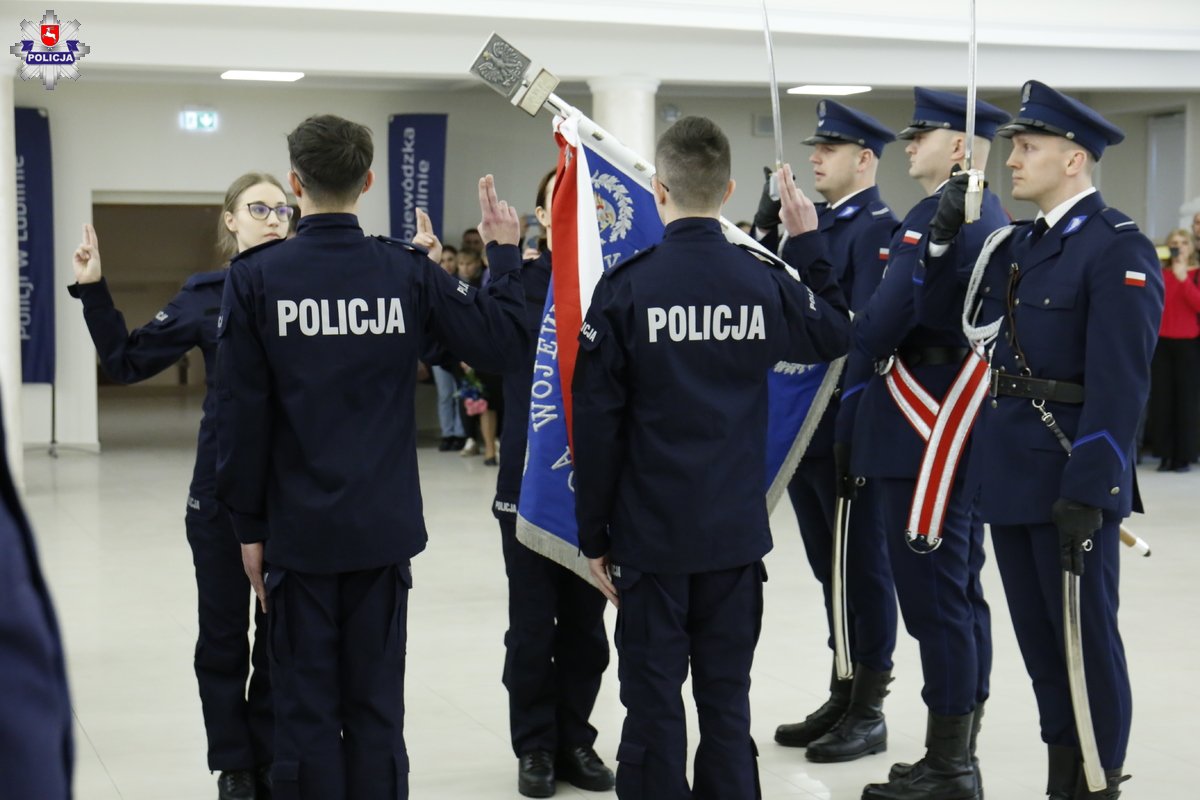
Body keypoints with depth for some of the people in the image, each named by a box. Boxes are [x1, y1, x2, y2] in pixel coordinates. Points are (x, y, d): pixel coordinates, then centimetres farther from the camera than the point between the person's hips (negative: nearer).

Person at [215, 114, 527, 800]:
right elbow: (503, 340, -2)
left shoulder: (256, 279, -7)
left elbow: (243, 415, -6)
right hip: (384, 529, 1)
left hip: (298, 531, -1)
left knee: (307, 708, 6)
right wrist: (506, 253, 13)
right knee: (376, 705, 9)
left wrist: (250, 525, 3)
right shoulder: (408, 273, -5)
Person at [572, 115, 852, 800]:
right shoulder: (766, 283, -3)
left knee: (654, 704, 5)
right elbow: (837, 334, 18)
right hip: (737, 533, 3)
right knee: (727, 700, 11)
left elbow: (598, 422, -9)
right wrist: (811, 241, 24)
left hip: (651, 533, -2)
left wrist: (594, 534, 0)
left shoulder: (626, 287, -11)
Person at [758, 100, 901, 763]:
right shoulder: (811, 223, 14)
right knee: (830, 566, 15)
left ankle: (868, 714, 12)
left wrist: (852, 428, -23)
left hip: (844, 428, -8)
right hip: (801, 425, 9)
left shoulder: (880, 228, -13)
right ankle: (841, 700, 25)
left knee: (862, 569, 2)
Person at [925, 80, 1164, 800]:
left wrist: (1087, 492, -22)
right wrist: (945, 230, 2)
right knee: (1039, 635, 15)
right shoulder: (1018, 244, 13)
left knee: (1086, 640, 2)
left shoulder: (1118, 250, -12)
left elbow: (1119, 384, -18)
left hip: (1072, 481, -8)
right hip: (1012, 476, 8)